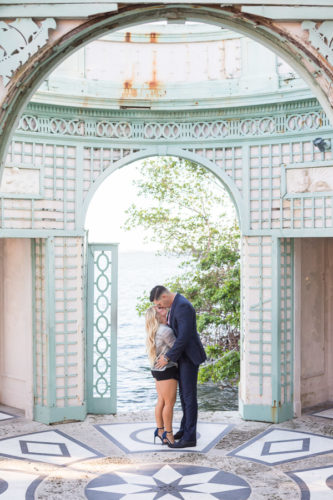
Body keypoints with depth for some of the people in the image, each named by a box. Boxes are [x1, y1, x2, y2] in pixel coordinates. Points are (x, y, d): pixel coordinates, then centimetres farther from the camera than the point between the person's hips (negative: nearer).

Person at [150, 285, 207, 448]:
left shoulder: (183, 306, -24)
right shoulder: (175, 304, 10)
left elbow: (184, 337, -28)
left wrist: (167, 357, -22)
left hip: (189, 356, -10)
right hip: (182, 355, 10)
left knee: (189, 396, -5)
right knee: (184, 393, 18)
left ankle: (189, 437, 2)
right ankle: (185, 429, 30)